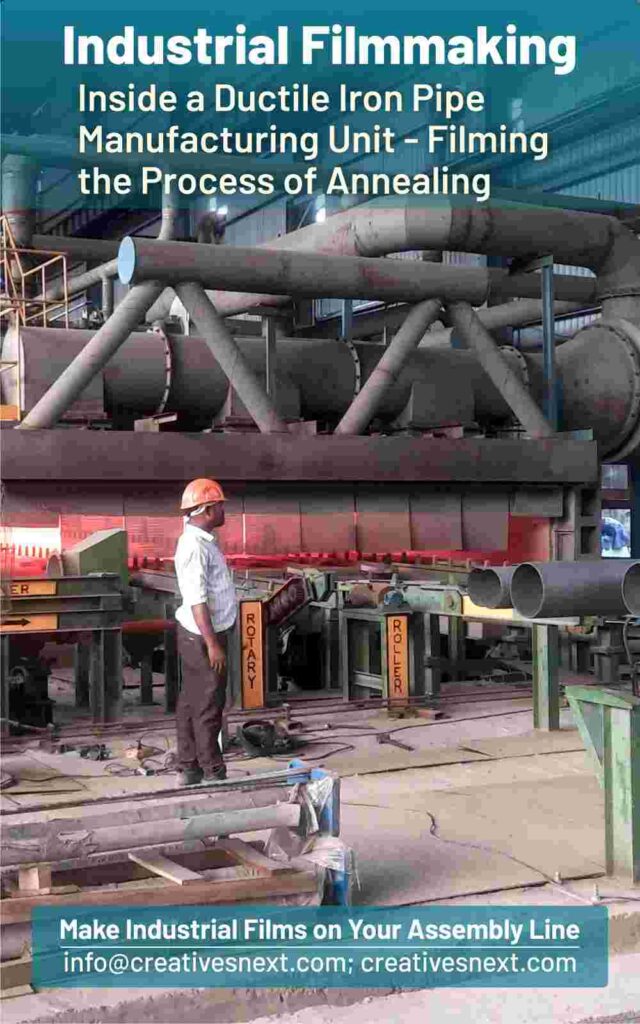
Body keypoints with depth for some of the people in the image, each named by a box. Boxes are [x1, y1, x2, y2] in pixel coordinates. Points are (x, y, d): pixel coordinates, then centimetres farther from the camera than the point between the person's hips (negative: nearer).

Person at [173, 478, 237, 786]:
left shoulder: (200, 539, 12)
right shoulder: (195, 547, -20)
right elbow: (197, 600, -24)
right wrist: (212, 644, -25)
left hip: (199, 633, 10)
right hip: (202, 636, -10)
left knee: (190, 701, 12)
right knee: (208, 705, -3)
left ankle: (189, 769, 19)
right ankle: (213, 773, 4)